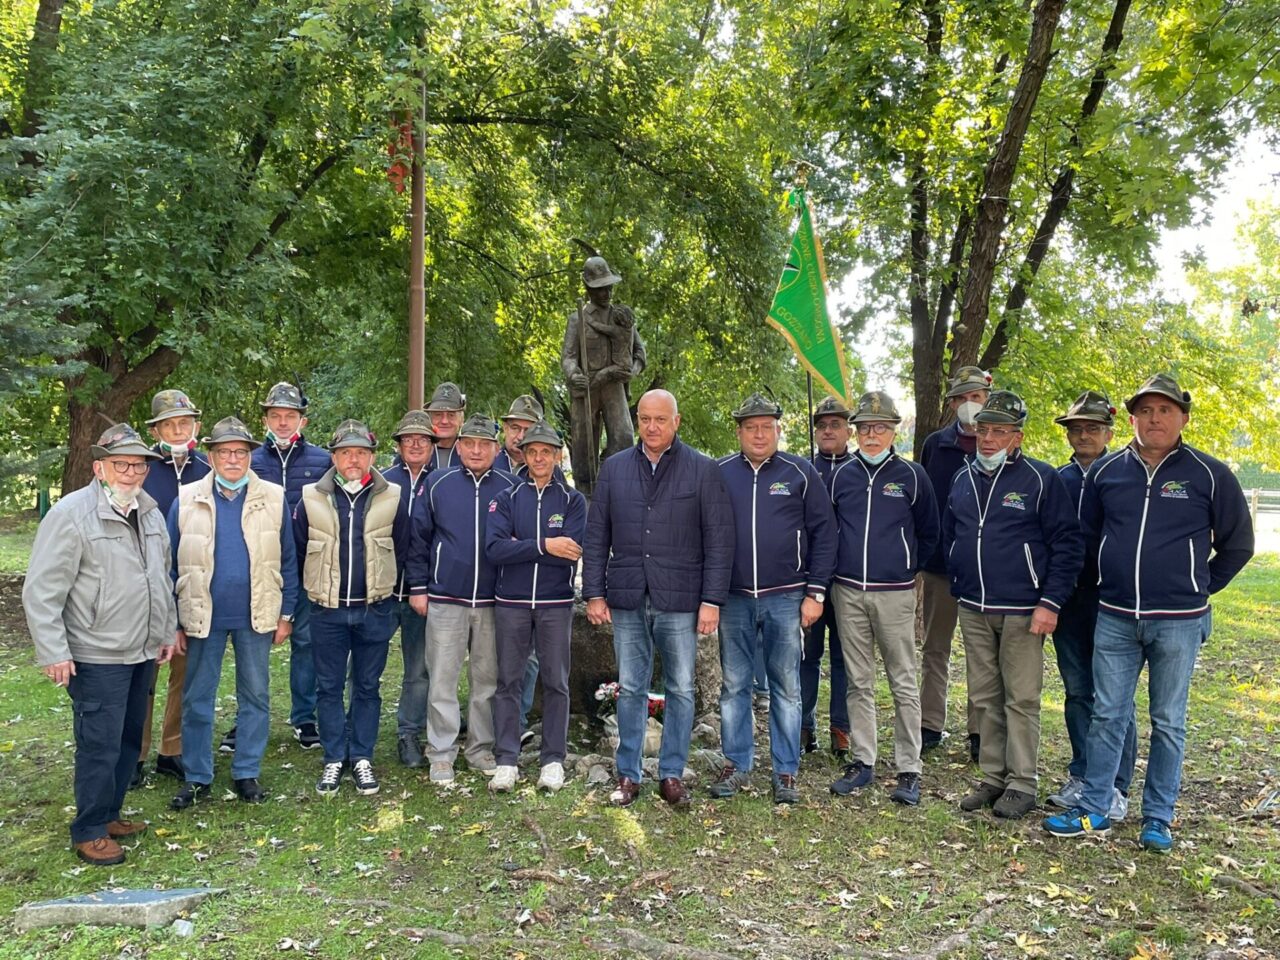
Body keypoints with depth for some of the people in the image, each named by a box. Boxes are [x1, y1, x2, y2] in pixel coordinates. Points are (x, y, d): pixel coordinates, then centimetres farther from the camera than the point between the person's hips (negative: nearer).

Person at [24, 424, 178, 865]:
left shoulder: (150, 512, 10)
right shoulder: (71, 514, -13)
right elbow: (42, 592, -14)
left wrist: (168, 631, 18)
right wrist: (53, 653, -17)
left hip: (143, 652, 7)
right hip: (97, 658, -7)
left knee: (129, 740, 16)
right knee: (99, 746, 0)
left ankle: (109, 814, 32)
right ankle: (89, 833, 16)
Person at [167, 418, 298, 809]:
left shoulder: (273, 498, -1)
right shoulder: (186, 501, 0)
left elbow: (288, 559, 3)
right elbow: (172, 565, 3)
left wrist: (286, 613, 0)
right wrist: (174, 622, 1)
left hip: (256, 615, 0)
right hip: (203, 615, 0)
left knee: (255, 696, 9)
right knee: (197, 699, 9)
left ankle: (247, 773, 23)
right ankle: (197, 777, 23)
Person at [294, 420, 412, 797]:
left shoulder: (390, 498, 0)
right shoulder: (312, 499, 0)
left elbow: (404, 550, 8)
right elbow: (297, 550, 10)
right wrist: (318, 585, 13)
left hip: (375, 610, 0)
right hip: (327, 611, 0)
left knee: (367, 687, 9)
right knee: (329, 687, 7)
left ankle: (362, 758, 20)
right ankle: (333, 759, 20)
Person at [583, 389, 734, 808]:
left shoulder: (703, 470, 0)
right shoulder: (614, 468, 8)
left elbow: (719, 541, -2)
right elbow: (596, 536, 8)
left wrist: (712, 600, -8)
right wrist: (594, 593, 2)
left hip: (680, 601, -2)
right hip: (627, 600, 2)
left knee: (680, 690, 7)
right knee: (630, 690, 9)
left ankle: (672, 774, 20)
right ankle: (628, 774, 21)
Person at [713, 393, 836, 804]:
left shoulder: (800, 473, 0)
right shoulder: (719, 474, 4)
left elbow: (824, 533, 1)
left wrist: (815, 593, -4)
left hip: (785, 599, -1)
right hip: (734, 599, 2)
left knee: (786, 687, 7)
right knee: (734, 685, 9)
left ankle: (786, 772, 17)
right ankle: (736, 765, 22)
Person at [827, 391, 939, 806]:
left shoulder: (912, 476, 0)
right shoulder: (840, 475, 6)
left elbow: (928, 533, 11)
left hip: (895, 593, -2)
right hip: (848, 591, 3)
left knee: (903, 683, 1)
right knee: (859, 682, 10)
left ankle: (908, 770, 10)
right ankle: (863, 762, 21)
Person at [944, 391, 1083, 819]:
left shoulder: (1041, 479, -7)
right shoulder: (963, 479, 10)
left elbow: (1068, 544, -8)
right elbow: (949, 536, 21)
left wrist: (1050, 603, -13)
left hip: (1021, 611, -5)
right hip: (973, 610, 6)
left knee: (1021, 700, 1)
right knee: (985, 699, 11)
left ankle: (1021, 784, 12)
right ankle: (993, 777, 22)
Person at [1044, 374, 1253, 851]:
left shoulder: (1209, 475, -5)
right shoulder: (1106, 471, 2)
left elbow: (1238, 544, 6)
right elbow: (1086, 532, 16)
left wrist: (1200, 588, 6)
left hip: (1178, 623, -2)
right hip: (1114, 618, 2)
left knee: (1168, 723, 9)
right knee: (1106, 717, 8)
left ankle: (1158, 819, 20)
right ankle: (1093, 811, 17)